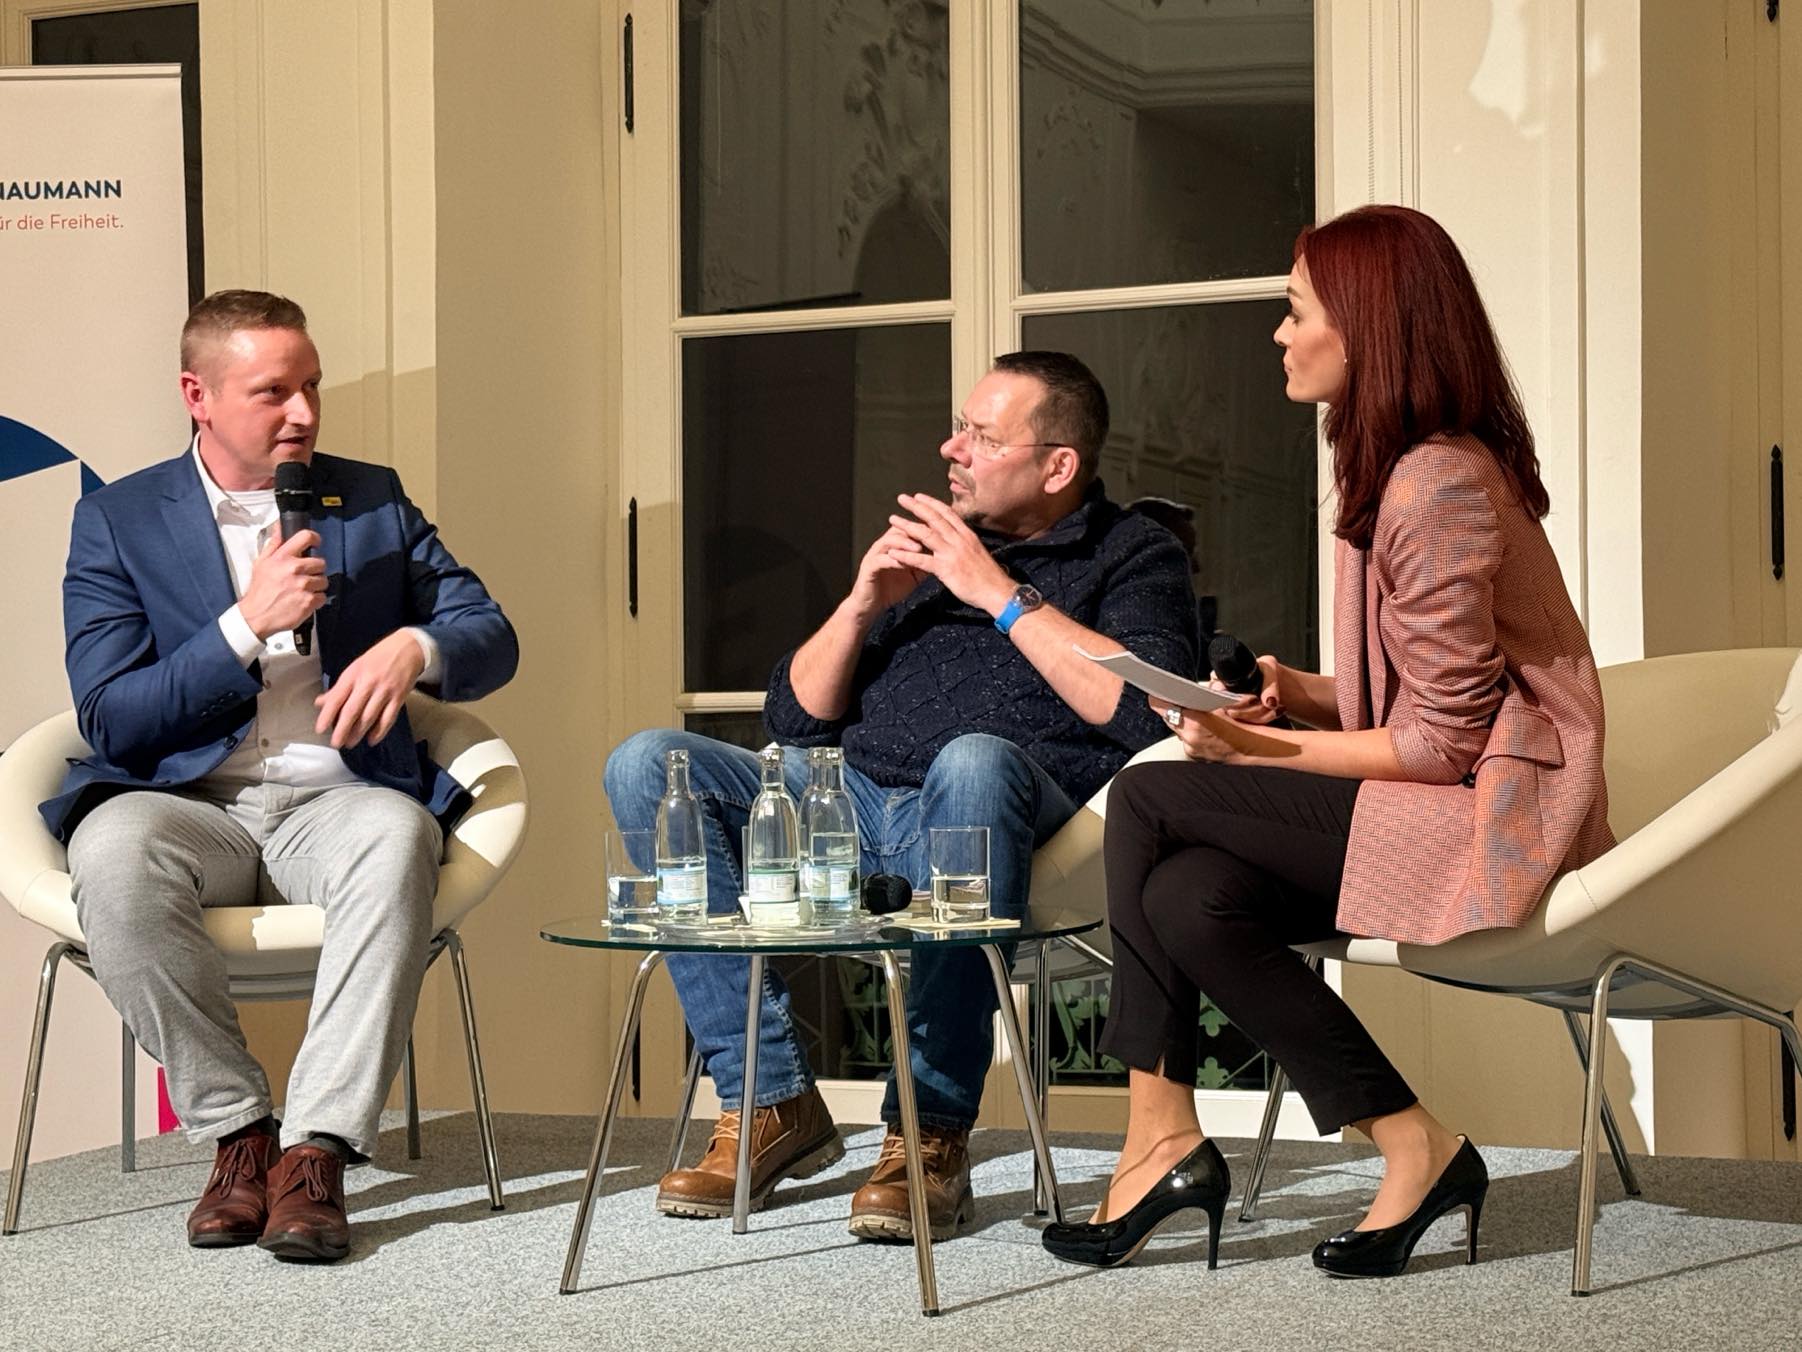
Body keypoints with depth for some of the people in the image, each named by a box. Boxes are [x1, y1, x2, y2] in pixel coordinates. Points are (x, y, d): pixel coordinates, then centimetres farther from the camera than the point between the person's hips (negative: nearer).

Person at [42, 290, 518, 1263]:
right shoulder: (118, 522, 8)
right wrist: (249, 624, -11)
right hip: (188, 804, -1)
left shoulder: (372, 500, 16)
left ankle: (316, 1151, -35)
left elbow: (491, 639, 11)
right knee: (114, 852, -36)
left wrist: (415, 647, -12)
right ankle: (235, 1133, -20)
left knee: (397, 835, -36)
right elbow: (108, 720, -2)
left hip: (335, 796, 1)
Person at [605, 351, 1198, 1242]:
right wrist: (861, 606, 7)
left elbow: (1151, 708, -11)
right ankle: (771, 1100, -16)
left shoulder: (1132, 556, 11)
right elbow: (792, 718, 24)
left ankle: (931, 1131, -34)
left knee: (975, 759, -40)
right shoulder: (920, 547, 26)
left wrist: (1003, 594, -6)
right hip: (852, 803, 6)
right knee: (648, 765, -15)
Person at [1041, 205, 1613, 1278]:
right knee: (1191, 894, -14)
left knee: (1150, 802, -16)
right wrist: (1293, 693, 2)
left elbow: (1440, 740, -17)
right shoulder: (1397, 468, 16)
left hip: (1492, 819, -9)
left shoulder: (1441, 485, -16)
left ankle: (1163, 1141, -7)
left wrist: (1263, 750, -12)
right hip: (1430, 805, 9)